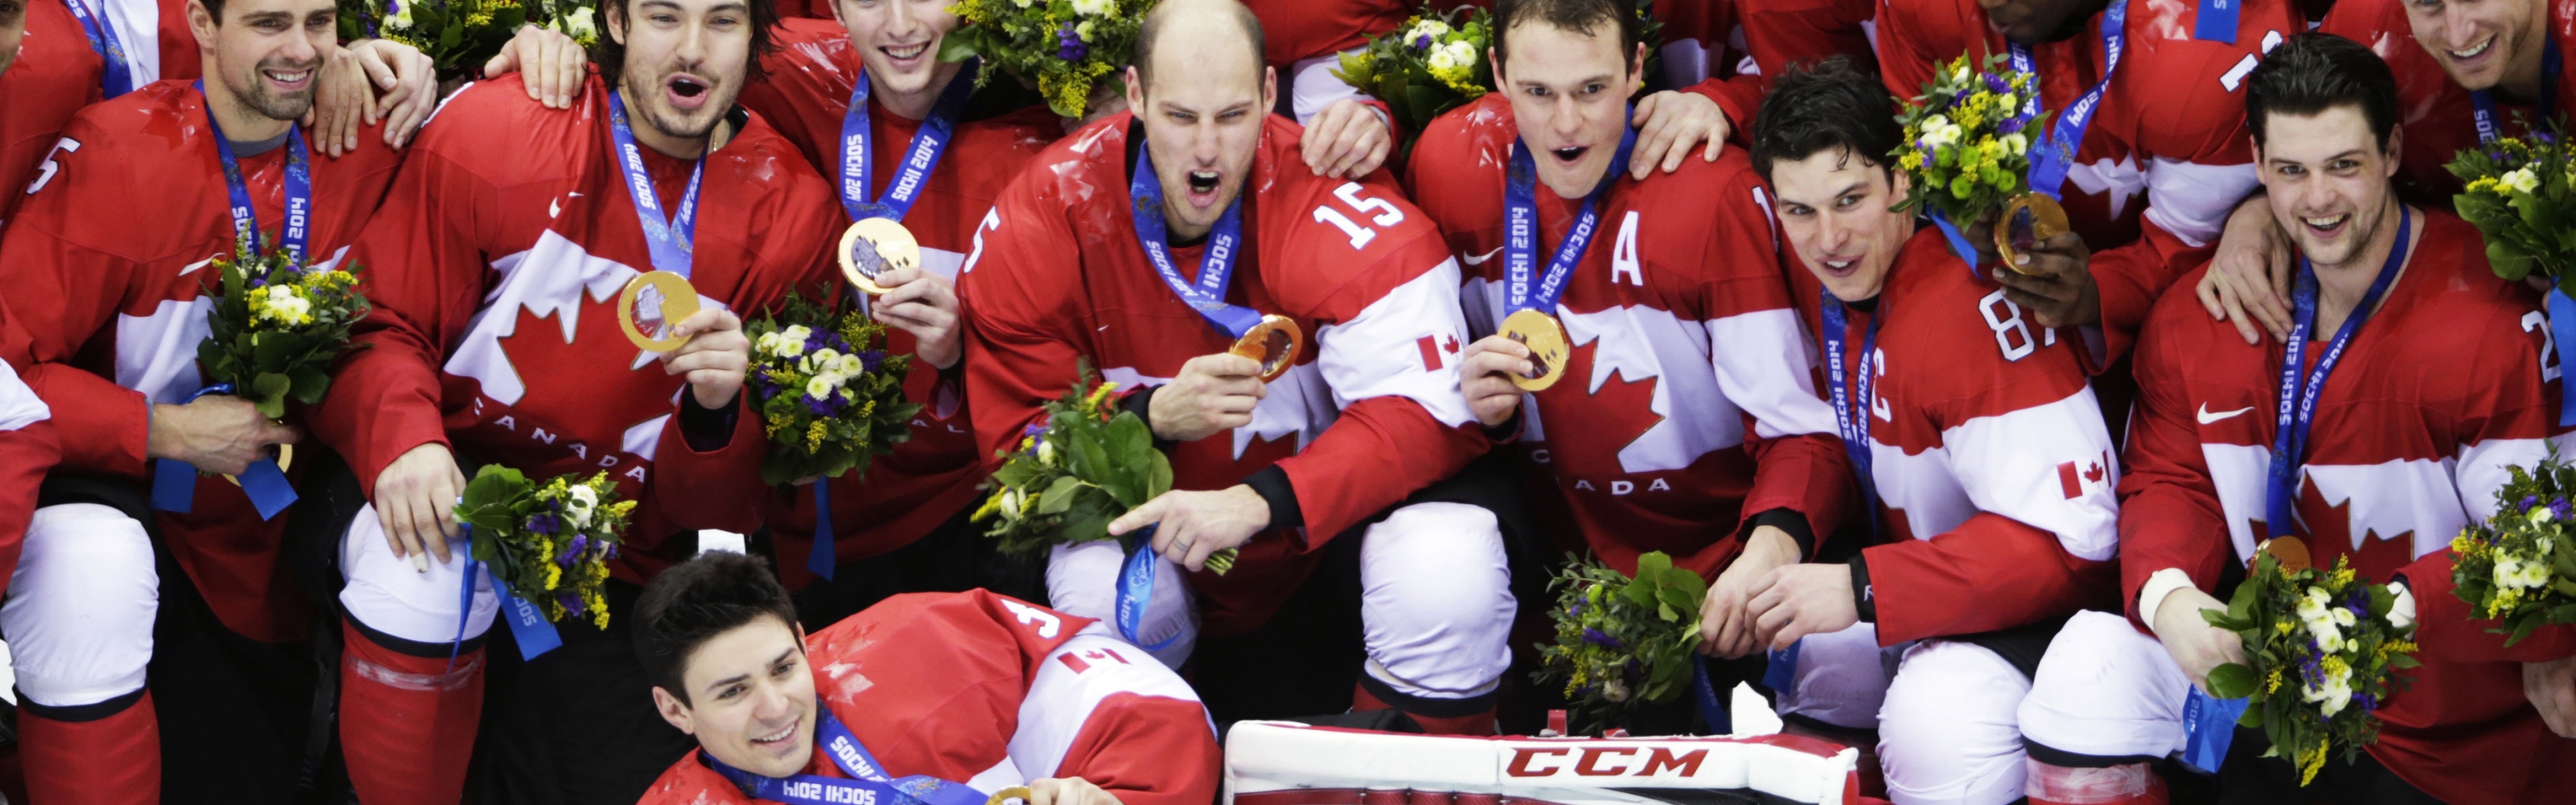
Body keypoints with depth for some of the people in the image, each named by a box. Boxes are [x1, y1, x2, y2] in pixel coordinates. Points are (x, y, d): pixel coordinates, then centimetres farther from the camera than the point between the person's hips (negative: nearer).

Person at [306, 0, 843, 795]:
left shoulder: (792, 211, -1)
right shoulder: (492, 128, -5)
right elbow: (379, 326, -1)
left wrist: (717, 410, -20)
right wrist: (404, 437, -22)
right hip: (454, 485, -2)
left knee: (635, 780, -11)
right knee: (419, 569, -34)